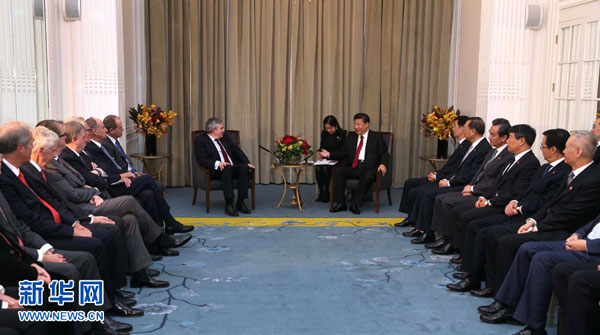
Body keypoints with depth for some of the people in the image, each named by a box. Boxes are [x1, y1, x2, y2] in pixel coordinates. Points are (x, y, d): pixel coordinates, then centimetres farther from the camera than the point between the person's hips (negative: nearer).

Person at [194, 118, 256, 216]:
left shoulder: (224, 138, 20)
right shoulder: (200, 140, 0)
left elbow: (236, 150, 21)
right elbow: (201, 159, -11)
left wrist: (247, 163, 5)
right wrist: (217, 163, -28)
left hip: (233, 168, 6)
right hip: (216, 171, -5)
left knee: (244, 167, -25)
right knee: (227, 168, -37)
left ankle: (240, 202, -22)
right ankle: (229, 204, -35)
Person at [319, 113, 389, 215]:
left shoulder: (377, 137, 10)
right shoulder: (351, 137, 21)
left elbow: (384, 154, 3)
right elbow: (343, 153, 19)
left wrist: (383, 164, -18)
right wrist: (329, 154, 4)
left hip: (368, 168, -4)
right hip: (353, 167, 4)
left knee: (367, 176, -37)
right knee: (338, 171, -23)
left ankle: (355, 204, -27)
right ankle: (340, 203, -21)